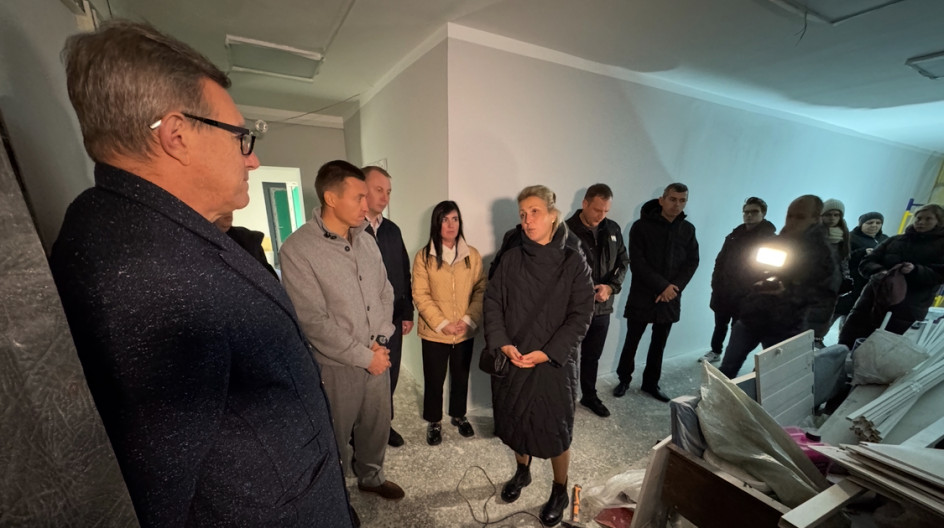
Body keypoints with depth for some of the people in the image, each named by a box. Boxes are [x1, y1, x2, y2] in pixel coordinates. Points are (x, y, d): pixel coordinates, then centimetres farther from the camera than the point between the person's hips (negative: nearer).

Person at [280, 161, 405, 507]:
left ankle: (371, 477, 49)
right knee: (335, 437, 17)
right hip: (336, 366, -5)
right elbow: (313, 322, -20)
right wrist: (364, 356, -15)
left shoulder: (367, 241, 1)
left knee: (377, 425, 22)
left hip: (378, 357, 5)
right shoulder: (297, 250, -18)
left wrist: (380, 342, -5)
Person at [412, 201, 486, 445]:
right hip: (434, 332, -2)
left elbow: (481, 290, -2)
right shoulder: (424, 256, -7)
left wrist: (468, 320, -13)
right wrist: (442, 324, -15)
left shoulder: (472, 255, -2)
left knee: (461, 377, 19)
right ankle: (434, 422, 38)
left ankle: (459, 416, 44)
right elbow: (420, 295, -10)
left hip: (465, 332, 2)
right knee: (434, 379, 13)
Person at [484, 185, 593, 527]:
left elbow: (581, 315, -10)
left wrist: (546, 353, -17)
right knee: (515, 421, 20)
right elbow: (492, 301, -2)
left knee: (554, 429, 12)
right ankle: (522, 472, 49)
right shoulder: (511, 258, -2)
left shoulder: (573, 262, -9)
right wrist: (503, 344, -14)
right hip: (511, 358, 3)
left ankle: (560, 491, 40)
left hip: (554, 362, -3)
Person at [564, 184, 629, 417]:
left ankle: (589, 396, 41)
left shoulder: (613, 229, 4)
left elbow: (623, 261, 10)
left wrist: (611, 286, -7)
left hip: (602, 306, 5)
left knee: (593, 356, 21)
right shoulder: (567, 230, -14)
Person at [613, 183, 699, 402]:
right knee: (632, 341, 6)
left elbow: (692, 262, 4)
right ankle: (624, 380, 25)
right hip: (642, 296, -4)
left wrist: (674, 287, -11)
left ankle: (651, 382, 31)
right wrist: (662, 285, -17)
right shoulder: (641, 226, -7)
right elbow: (636, 263, -13)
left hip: (670, 299, 4)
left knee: (659, 343, 14)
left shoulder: (688, 229, 7)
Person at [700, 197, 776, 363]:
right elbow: (720, 261, 9)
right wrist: (716, 284, 1)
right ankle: (715, 351, 34)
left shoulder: (770, 239, -5)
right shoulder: (734, 235, 8)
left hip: (746, 294, -4)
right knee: (720, 324, 16)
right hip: (724, 291, 4)